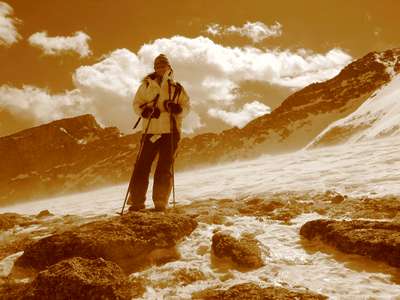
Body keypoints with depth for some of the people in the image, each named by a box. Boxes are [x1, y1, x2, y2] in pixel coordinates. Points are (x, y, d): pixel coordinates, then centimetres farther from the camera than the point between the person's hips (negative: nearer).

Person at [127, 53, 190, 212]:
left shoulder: (177, 88, 14)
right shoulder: (147, 84, 12)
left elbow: (186, 106, 11)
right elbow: (137, 104, 10)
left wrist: (177, 108, -11)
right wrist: (146, 110, -11)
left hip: (171, 132, 0)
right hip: (150, 131, 0)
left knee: (165, 169, -1)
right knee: (142, 166, -4)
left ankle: (160, 203, 4)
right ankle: (136, 201, 4)